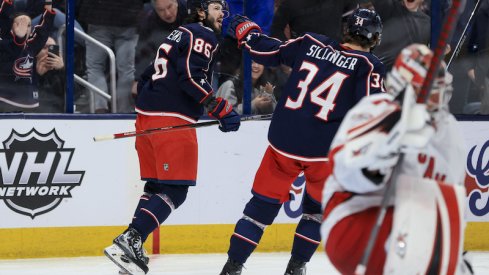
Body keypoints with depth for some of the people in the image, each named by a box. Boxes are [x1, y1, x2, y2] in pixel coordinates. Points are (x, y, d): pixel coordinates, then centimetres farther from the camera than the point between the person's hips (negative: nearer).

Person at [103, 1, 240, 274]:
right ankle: (128, 242, -20)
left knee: (156, 185, 15)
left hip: (147, 116, 10)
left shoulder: (180, 35, 25)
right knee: (174, 190, -9)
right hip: (172, 119, -10)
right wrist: (221, 108, -20)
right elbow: (191, 76, -19)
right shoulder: (202, 35, -4)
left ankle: (133, 250, 11)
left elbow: (148, 77, 27)